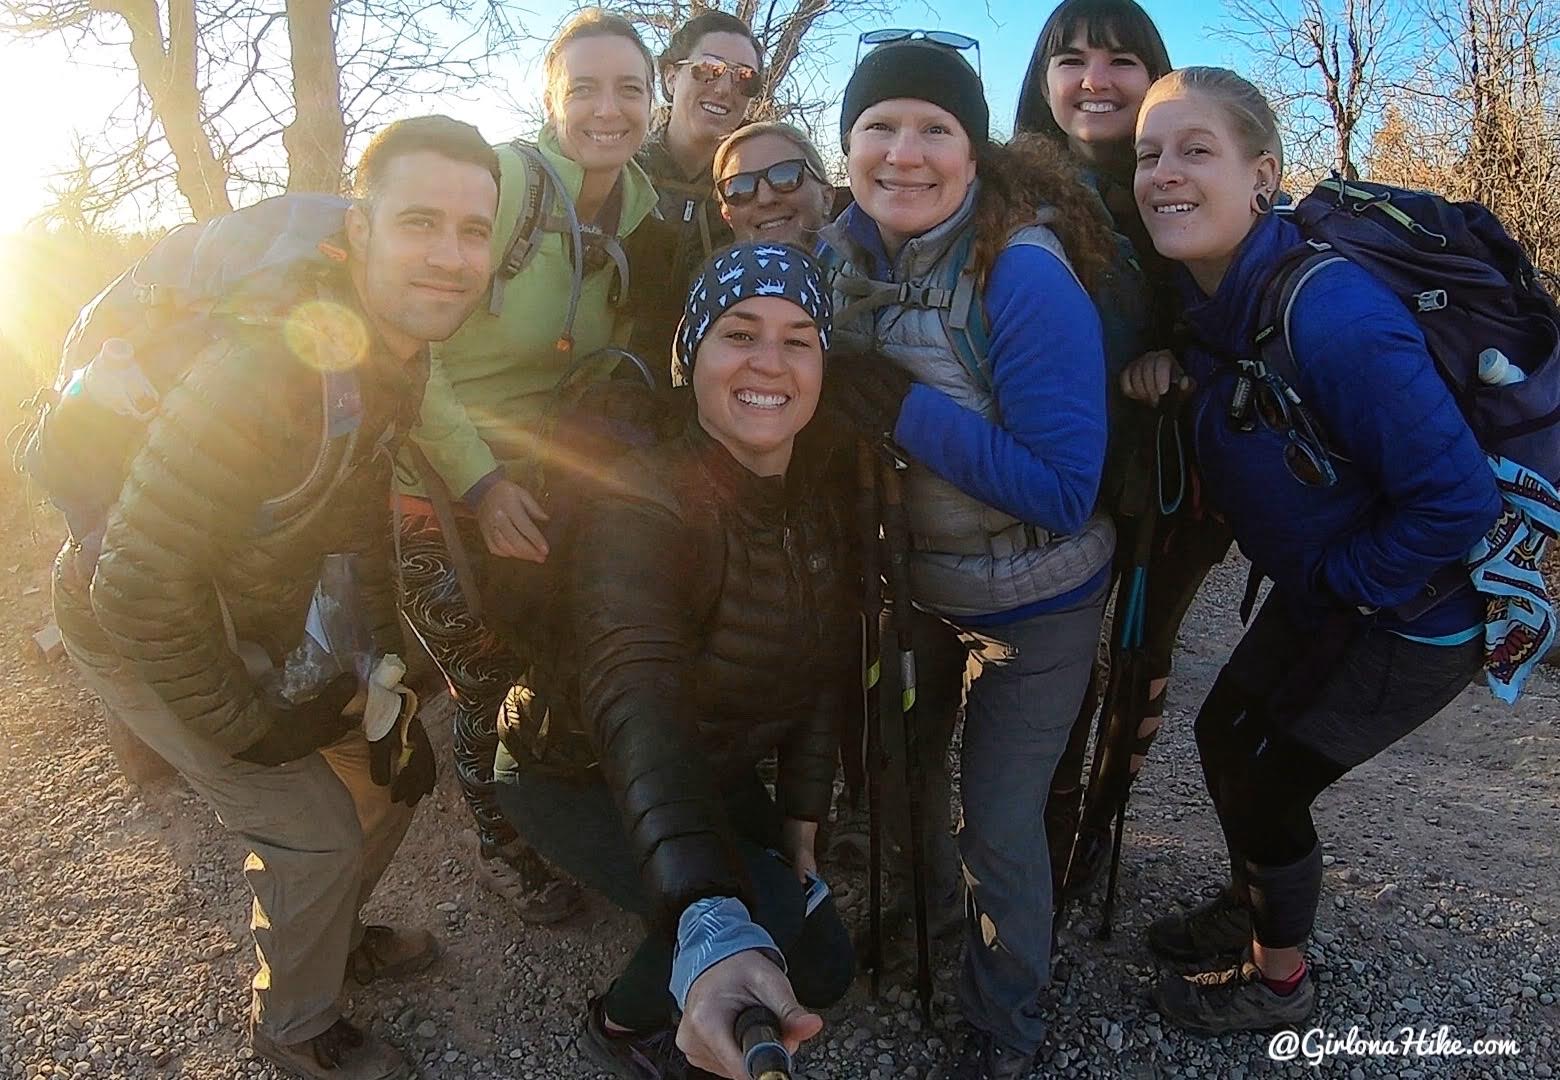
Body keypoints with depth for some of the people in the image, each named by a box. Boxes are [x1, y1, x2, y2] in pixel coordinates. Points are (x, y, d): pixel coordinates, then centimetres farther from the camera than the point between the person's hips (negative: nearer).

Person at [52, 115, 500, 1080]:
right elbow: (141, 586, -34)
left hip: (247, 616, 8)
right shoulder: (270, 366, -37)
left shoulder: (402, 357, -10)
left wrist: (387, 667, 5)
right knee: (314, 828, -7)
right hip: (136, 628, -7)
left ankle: (333, 936, 41)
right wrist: (247, 727, -21)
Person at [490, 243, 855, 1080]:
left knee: (820, 968, 10)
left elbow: (824, 674, 1)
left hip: (719, 777, 7)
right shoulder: (641, 507, -33)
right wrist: (710, 926, -64)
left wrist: (800, 829, -2)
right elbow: (637, 705, -50)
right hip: (580, 778, -7)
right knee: (765, 918, -26)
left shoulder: (819, 499, -9)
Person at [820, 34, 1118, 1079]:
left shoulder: (1026, 276, -27)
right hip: (912, 583, 6)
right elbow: (813, 391, 7)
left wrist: (901, 406, -33)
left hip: (1034, 606, -5)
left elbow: (1064, 492, -29)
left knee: (998, 824, 5)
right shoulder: (845, 251, -9)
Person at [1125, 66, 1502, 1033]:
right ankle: (1249, 907, 46)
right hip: (1321, 591, 8)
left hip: (1416, 615, -8)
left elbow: (1458, 500, -30)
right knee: (1225, 736, 17)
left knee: (1266, 783, 2)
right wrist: (1170, 367, -9)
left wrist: (1338, 583, -16)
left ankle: (1279, 979, 32)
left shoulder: (1331, 317, -34)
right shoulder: (1215, 297, -9)